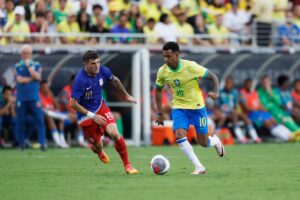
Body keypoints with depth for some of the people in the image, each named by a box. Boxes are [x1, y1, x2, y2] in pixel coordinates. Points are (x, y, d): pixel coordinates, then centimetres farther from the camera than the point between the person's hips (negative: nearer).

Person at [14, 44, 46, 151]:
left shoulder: (36, 65, 9)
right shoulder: (17, 66, 8)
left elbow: (38, 77, -9)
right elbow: (19, 79, -7)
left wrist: (28, 66, -6)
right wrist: (32, 78, -6)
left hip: (34, 98, -1)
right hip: (21, 97, 1)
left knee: (39, 120, -10)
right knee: (20, 121, 4)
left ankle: (42, 143, -11)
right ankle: (21, 144, 15)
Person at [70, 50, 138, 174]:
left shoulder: (103, 71, -12)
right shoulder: (80, 80, -28)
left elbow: (115, 81, 12)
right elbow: (73, 104, -24)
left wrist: (126, 95, 21)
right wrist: (92, 116, -25)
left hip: (101, 108, 3)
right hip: (86, 116, -3)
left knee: (114, 133, -20)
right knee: (98, 146, 6)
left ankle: (127, 165, -3)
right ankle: (98, 150, 49)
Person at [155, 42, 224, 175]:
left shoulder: (190, 66, -21)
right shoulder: (162, 71, -9)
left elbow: (213, 77, -12)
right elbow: (158, 90, 9)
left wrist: (216, 92, -31)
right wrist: (160, 113, 6)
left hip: (197, 107, -2)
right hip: (179, 108, 2)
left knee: (203, 143, 1)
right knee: (179, 136, -22)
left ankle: (216, 141, 39)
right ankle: (199, 167, -14)